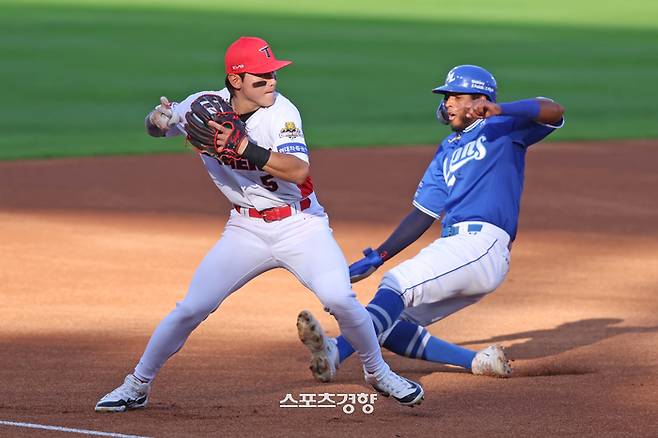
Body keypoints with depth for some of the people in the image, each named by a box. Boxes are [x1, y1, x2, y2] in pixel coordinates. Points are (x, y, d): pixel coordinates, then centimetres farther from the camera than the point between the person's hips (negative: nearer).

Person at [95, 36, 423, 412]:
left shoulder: (281, 111, -18)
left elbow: (298, 170, -32)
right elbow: (157, 127, 10)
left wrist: (245, 148, -44)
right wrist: (158, 120, -16)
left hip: (300, 224, -2)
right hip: (247, 230, 2)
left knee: (339, 298, -20)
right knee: (191, 308, -3)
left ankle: (378, 373, 4)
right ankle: (137, 387, 14)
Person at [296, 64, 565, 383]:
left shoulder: (502, 129, 5)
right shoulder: (447, 151, 26)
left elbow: (553, 111, -13)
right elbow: (423, 214, 23)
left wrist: (497, 110, -29)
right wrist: (379, 257, 13)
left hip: (481, 244, -9)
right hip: (451, 246, 9)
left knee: (398, 282, -28)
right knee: (390, 327, 2)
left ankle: (336, 351, -46)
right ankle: (478, 361, 1)